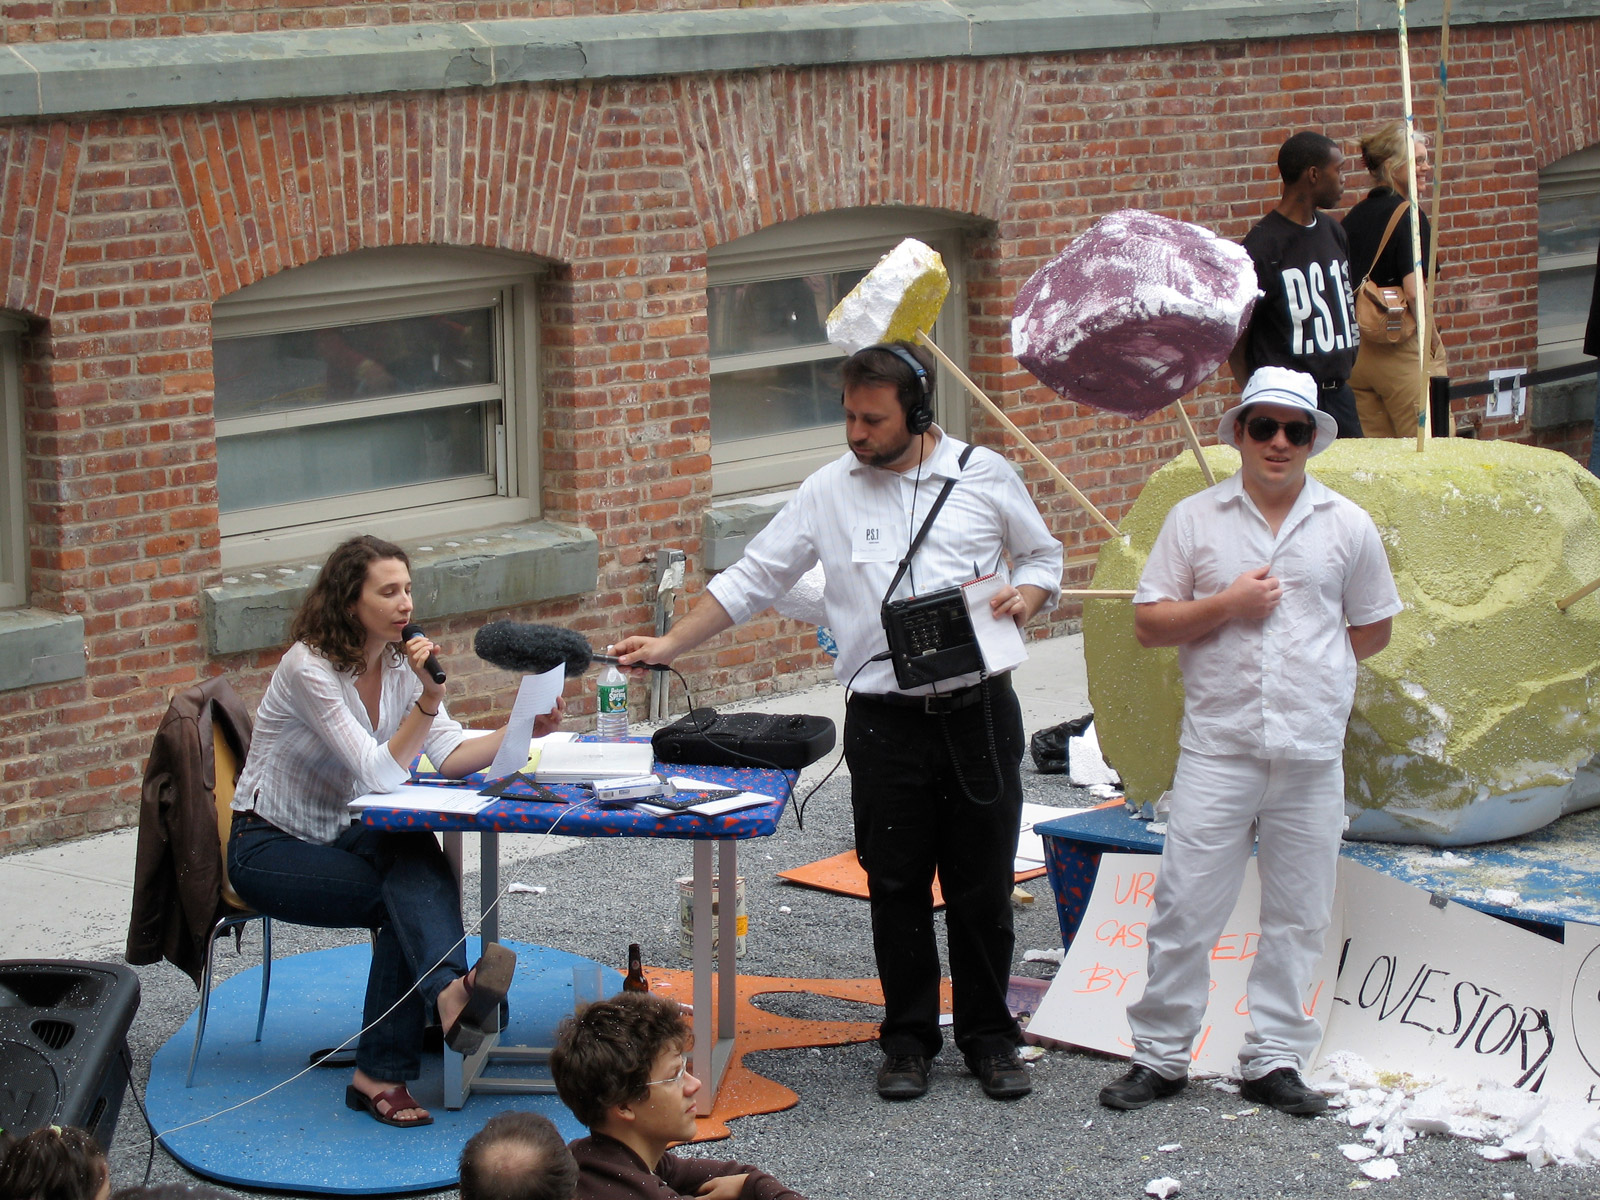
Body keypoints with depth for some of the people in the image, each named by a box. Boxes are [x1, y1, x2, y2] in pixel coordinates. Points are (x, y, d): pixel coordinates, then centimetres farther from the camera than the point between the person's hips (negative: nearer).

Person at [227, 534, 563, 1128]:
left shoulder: (400, 661, 0)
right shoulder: (309, 668, -23)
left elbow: (449, 757, -7)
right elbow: (380, 775, -28)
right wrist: (428, 699, -38)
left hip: (344, 834, 6)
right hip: (270, 848, -6)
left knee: (417, 860, -29)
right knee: (409, 899, -31)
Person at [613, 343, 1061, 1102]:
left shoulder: (983, 475, 2)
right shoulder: (830, 492, 3)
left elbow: (1043, 556, 14)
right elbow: (751, 580, 7)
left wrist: (1027, 593, -9)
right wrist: (669, 645, 0)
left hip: (978, 716, -1)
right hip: (885, 721, 1)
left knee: (983, 888, 6)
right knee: (896, 889, 6)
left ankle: (989, 1038, 19)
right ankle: (908, 1040, 20)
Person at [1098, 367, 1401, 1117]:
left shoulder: (1347, 526, 7)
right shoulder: (1194, 520, 4)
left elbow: (1373, 630, 16)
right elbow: (1147, 625, 1)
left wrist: (1310, 669, 8)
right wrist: (1226, 605, -11)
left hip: (1312, 752, 1)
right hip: (1217, 746, -1)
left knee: (1297, 914, 5)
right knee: (1185, 909, -2)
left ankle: (1274, 1059, 15)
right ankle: (1160, 1055, 8)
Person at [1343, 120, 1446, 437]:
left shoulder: (1353, 217, 10)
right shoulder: (1408, 214, -11)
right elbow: (1414, 290, -20)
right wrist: (1432, 340, -8)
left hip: (1356, 349, 7)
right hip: (1401, 350, -7)